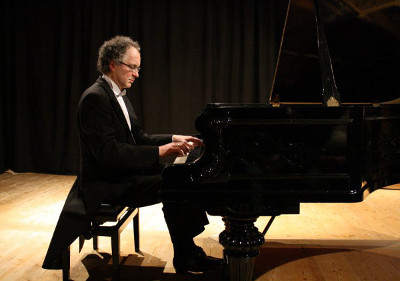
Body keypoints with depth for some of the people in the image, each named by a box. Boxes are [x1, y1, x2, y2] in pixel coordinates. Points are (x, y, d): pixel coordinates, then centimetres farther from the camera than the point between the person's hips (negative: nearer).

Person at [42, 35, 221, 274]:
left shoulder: (118, 95, 12)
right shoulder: (95, 97, -20)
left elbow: (139, 137, 15)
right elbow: (108, 152, -28)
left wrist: (173, 139, 1)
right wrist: (159, 152, -29)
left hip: (122, 173, 10)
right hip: (106, 183, -10)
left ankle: (188, 251, 5)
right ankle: (185, 258, -5)